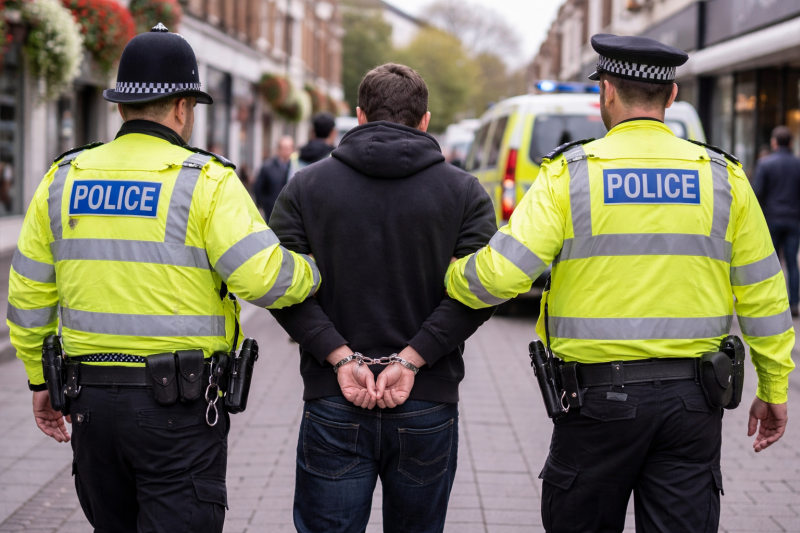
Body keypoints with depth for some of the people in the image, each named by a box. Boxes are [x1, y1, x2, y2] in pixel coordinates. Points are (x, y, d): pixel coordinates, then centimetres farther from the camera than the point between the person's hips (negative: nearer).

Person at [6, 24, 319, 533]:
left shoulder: (63, 179, 7)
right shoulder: (205, 181, -9)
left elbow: (28, 295, 10)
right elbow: (265, 277, -18)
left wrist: (41, 379, 21)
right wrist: (315, 272, 3)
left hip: (91, 397, 5)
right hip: (179, 409, -5)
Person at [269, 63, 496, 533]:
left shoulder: (306, 186, 5)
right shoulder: (465, 191, 3)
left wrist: (340, 357, -11)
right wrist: (410, 359, -11)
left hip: (334, 406, 0)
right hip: (429, 408, 0)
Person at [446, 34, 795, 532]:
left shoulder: (569, 174, -6)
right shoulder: (724, 177, 2)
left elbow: (502, 272, -13)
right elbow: (763, 294, 5)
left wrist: (449, 278, 8)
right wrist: (774, 389, 13)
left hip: (599, 396, -2)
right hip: (692, 399, 2)